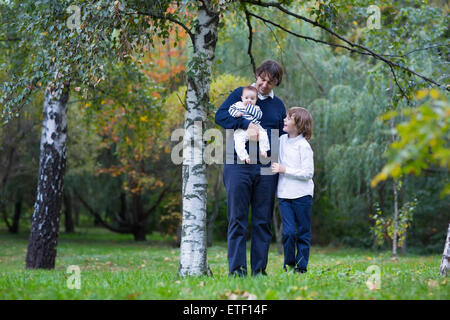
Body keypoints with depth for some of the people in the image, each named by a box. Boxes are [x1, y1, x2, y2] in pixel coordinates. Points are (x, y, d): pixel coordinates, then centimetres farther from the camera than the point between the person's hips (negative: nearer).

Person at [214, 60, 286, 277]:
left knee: (262, 222, 4)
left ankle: (259, 269, 9)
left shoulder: (278, 105, 17)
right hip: (239, 166, -3)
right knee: (237, 220, -3)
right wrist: (247, 124, -18)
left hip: (266, 169, 3)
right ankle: (236, 268, -2)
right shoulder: (240, 94, 7)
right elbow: (220, 115, -6)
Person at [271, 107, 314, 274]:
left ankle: (301, 267, 11)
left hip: (302, 195, -4)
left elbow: (308, 173, -14)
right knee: (289, 231, -6)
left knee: (303, 233, 4)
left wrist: (284, 170, -15)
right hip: (284, 195, 4)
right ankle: (289, 264, 8)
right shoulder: (282, 140, 8)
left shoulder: (303, 146, -9)